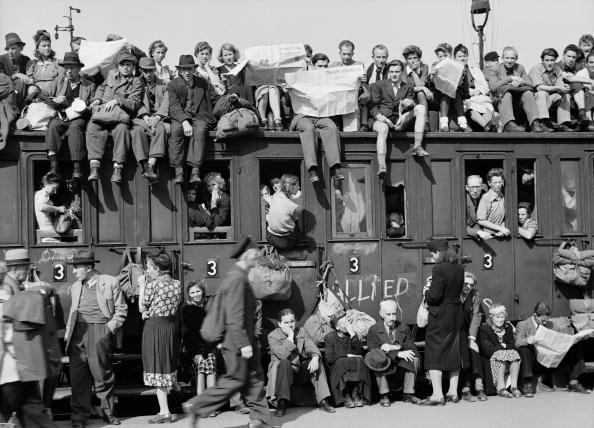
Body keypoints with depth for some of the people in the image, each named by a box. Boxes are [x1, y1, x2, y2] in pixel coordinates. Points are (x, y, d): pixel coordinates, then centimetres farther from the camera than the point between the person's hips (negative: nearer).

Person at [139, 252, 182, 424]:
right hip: (171, 326, 7)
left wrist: (142, 286, 1)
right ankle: (165, 410, 22)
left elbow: (142, 308, -5)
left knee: (157, 368, -1)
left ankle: (164, 411, -4)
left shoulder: (152, 285, -13)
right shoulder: (177, 284, 5)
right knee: (167, 365, 16)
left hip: (154, 326, -7)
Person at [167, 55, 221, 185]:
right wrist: (184, 122, -20)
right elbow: (174, 107, -4)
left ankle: (195, 171, -39)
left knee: (200, 130, -33)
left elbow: (216, 100, 16)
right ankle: (178, 171, -32)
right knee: (175, 130, -33)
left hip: (200, 117, 1)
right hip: (180, 117, 0)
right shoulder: (173, 85, 8)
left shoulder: (203, 83, 16)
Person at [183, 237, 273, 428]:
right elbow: (234, 315, -23)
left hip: (245, 340, 10)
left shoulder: (237, 276, 13)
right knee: (234, 381, -3)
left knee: (255, 378, 10)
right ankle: (195, 406, 5)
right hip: (238, 341, -10)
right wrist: (243, 344, -23)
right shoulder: (236, 279, -19)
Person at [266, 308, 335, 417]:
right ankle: (282, 403, -36)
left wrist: (315, 357, -27)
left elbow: (311, 346, -5)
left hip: (302, 372, 5)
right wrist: (290, 337, -21)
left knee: (317, 362, -18)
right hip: (283, 371, -4)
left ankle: (323, 401, -22)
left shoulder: (302, 331, 10)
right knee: (285, 363, -35)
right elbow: (282, 355, -22)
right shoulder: (273, 336, -5)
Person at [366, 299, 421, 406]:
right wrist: (398, 354, -27)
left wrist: (394, 347, -21)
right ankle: (384, 395, -24)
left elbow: (410, 347, -3)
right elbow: (375, 351, -16)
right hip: (385, 366, -3)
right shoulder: (373, 330, -1)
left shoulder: (404, 328, 9)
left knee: (415, 359, -27)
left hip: (401, 365, 3)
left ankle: (408, 394, -16)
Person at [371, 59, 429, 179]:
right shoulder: (379, 85, 13)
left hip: (400, 120, 3)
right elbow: (373, 107, 6)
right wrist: (379, 116, -16)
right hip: (383, 120, -3)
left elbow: (410, 104, 9)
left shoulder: (408, 87, 20)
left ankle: (417, 146, -26)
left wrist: (411, 103, -17)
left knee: (420, 108, -19)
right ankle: (381, 167, -53)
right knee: (383, 129, -39)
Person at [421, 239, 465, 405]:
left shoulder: (439, 269, -19)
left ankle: (437, 395, 0)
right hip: (457, 314, 7)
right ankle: (453, 392, 22)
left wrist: (427, 291, -1)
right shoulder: (460, 268, 4)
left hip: (440, 315, -7)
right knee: (454, 352, 16)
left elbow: (435, 296, -22)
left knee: (434, 354, 1)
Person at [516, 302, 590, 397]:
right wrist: (526, 340, -35)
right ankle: (528, 385, -33)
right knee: (524, 349, -36)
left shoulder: (550, 325, 17)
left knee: (575, 346, -6)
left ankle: (574, 383, -7)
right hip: (534, 363, -5)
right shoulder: (522, 325, 1)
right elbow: (517, 343, -12)